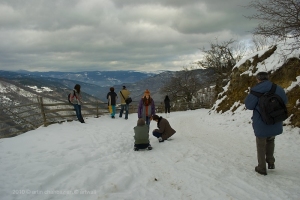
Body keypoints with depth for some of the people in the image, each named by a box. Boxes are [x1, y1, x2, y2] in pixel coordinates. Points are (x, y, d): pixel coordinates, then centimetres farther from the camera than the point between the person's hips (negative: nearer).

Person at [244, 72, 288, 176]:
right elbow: (284, 101, 12)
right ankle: (271, 162, 29)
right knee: (271, 140, 29)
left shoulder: (256, 90, -15)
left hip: (261, 124, -4)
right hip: (275, 124, 4)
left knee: (261, 145, 11)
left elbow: (249, 105, -13)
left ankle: (262, 168, 20)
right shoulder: (278, 89, -2)